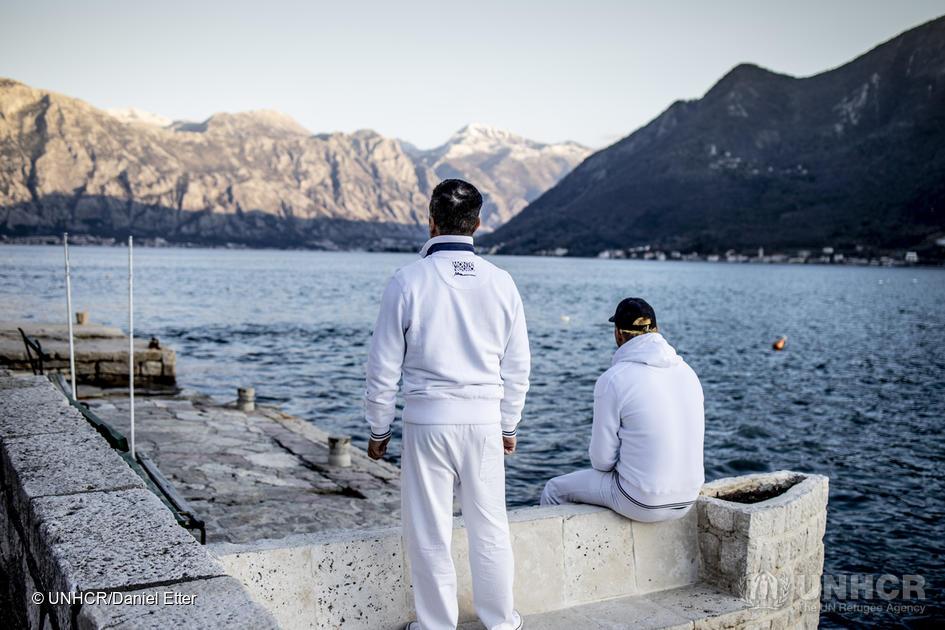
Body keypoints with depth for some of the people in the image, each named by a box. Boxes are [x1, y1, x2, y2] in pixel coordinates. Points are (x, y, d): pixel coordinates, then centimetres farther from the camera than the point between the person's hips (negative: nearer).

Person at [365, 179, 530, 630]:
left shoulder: (408, 280, -7)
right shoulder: (500, 282, 1)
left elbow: (384, 366, -4)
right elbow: (517, 366, 6)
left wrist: (378, 428, 7)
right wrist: (509, 425, 17)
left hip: (427, 419, -2)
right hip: (483, 419, 3)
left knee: (429, 530, 9)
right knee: (489, 526, 14)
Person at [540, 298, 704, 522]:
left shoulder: (613, 380, -17)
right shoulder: (687, 372, 2)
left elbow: (602, 460, -11)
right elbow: (685, 441, 12)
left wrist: (601, 462, 13)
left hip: (642, 501, -6)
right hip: (687, 499, 6)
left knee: (554, 491, 17)